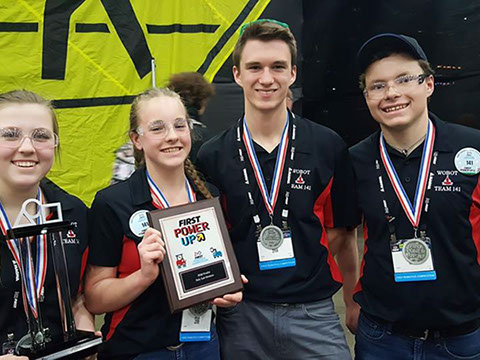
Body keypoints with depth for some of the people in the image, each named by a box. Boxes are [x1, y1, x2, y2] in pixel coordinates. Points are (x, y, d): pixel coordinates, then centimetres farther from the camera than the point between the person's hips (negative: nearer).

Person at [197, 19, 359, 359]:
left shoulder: (329, 147, -3)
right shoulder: (212, 156, -2)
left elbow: (341, 234, 5)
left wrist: (354, 304, 7)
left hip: (314, 314, 0)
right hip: (241, 315, 1)